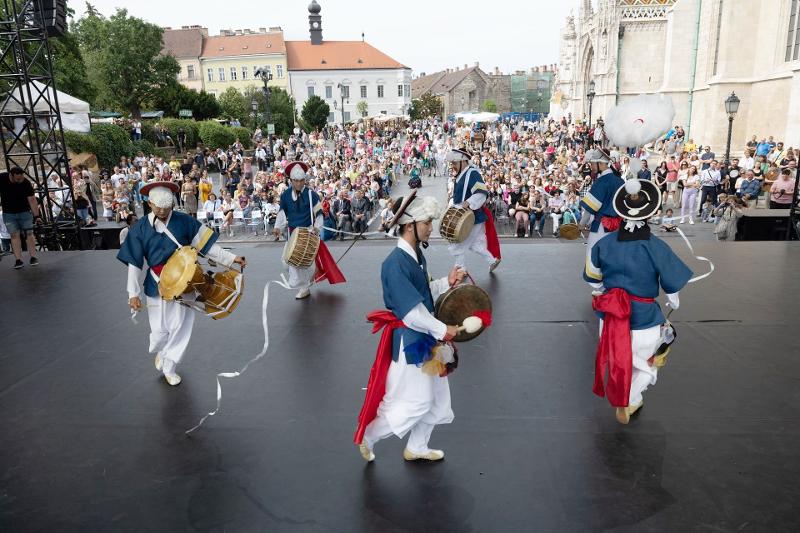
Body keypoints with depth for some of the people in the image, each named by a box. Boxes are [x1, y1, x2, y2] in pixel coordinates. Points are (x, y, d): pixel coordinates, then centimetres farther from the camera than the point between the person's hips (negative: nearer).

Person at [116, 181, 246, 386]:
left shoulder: (184, 221, -6)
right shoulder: (140, 229, -5)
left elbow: (205, 244, -3)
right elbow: (134, 263, -4)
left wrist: (231, 258, -11)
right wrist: (133, 293, -7)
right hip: (157, 285, 0)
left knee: (180, 327, 5)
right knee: (160, 329, 7)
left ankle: (169, 367, 25)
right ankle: (160, 352, 42)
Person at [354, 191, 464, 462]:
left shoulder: (417, 254, 3)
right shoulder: (395, 263, -25)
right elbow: (412, 311, -25)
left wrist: (447, 283, 1)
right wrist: (442, 330, -17)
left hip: (425, 337, 9)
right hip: (409, 341, -9)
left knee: (435, 397, 19)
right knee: (415, 401, 2)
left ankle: (416, 448, 38)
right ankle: (367, 436, 24)